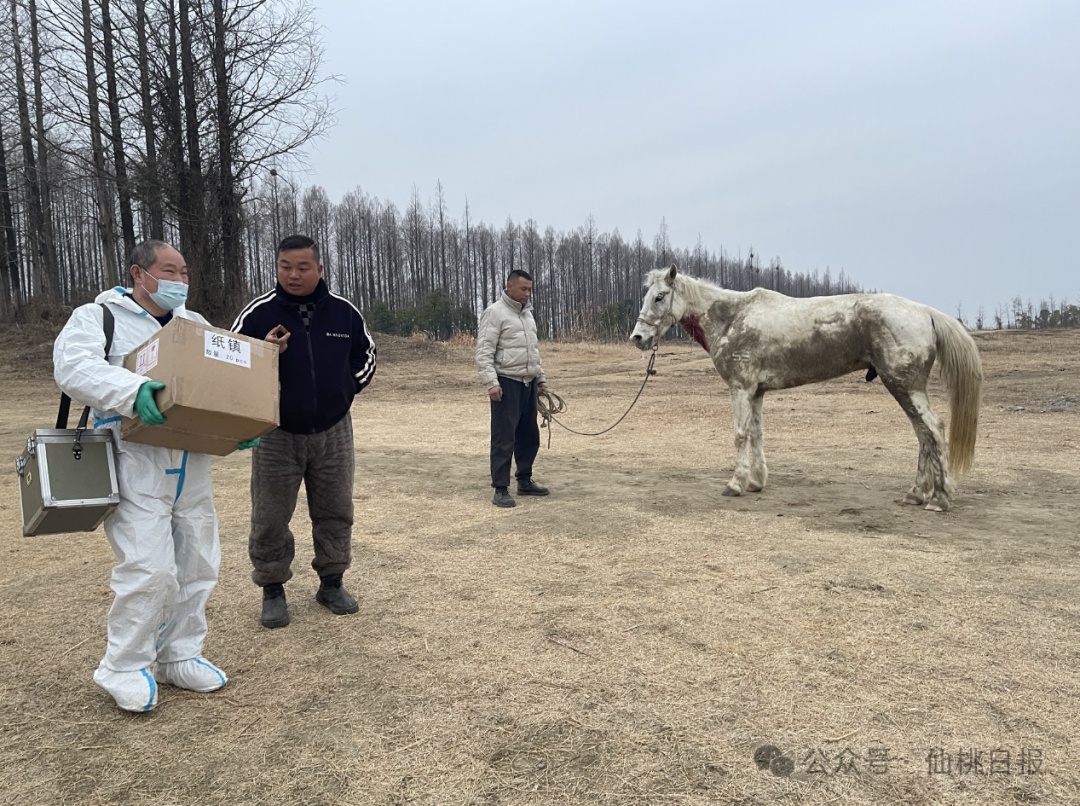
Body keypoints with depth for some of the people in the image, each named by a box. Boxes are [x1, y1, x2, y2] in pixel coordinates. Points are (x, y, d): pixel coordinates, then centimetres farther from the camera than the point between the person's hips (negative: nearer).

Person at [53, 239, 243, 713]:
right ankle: (123, 668, 9)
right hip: (134, 467, -6)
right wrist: (131, 391, -34)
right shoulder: (98, 317, 1)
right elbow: (72, 366, -17)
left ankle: (179, 657, 26)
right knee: (149, 568, -12)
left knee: (197, 564, 9)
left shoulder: (196, 326, 18)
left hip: (192, 467, 6)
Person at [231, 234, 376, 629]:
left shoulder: (344, 312, 0)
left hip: (332, 431, 2)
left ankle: (332, 582, 28)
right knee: (270, 518, 5)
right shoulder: (257, 312, -7)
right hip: (275, 434, -2)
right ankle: (272, 589, 23)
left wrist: (345, 388, 4)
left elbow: (366, 356, 15)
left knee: (335, 512, 12)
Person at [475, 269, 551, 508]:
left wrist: (541, 378, 19)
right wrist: (491, 382, -25)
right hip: (507, 384, -8)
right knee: (504, 438, -5)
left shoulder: (527, 313, 16)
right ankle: (501, 490, 0)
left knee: (529, 436, 14)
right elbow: (484, 352, -16)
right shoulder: (495, 312, -10)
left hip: (528, 383, 8)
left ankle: (525, 481, 26)